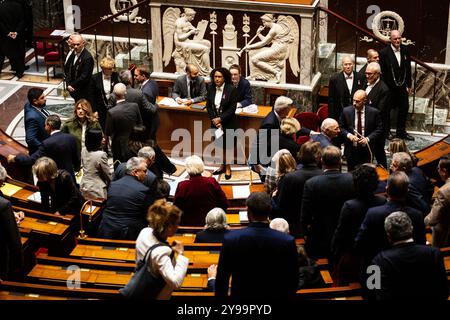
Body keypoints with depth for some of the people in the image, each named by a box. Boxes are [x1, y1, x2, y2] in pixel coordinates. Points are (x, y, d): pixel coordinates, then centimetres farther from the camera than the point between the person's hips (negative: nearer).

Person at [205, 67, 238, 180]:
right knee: (219, 144, 13)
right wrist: (214, 120, -9)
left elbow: (232, 108, -15)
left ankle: (228, 168, 19)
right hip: (215, 121, 4)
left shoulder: (231, 89, -15)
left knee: (228, 145, 6)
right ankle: (222, 166, 29)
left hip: (228, 122, -4)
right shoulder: (211, 88, -3)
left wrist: (220, 119, -16)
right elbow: (208, 105, 1)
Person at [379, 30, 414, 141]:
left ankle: (401, 132, 26)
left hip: (402, 86, 5)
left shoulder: (405, 50, 1)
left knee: (404, 108, 11)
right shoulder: (384, 52, -14)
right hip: (389, 87, -5)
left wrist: (409, 85, 10)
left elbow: (408, 68, 9)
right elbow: (382, 72, -11)